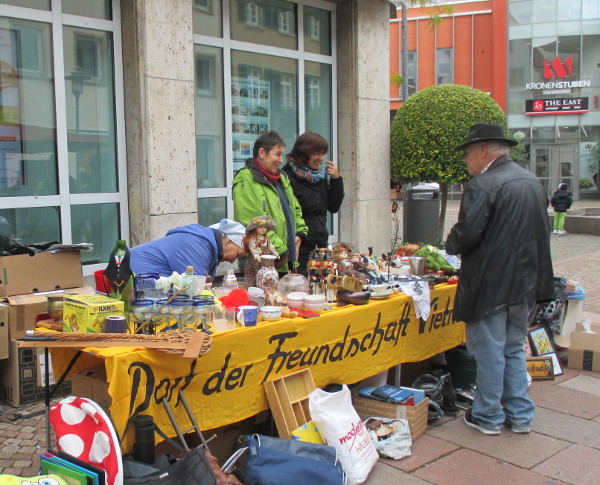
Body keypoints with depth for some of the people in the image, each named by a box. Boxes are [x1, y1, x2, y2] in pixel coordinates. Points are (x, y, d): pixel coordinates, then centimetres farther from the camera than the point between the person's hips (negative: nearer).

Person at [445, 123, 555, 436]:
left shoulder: (483, 185, -18)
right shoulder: (533, 181, 10)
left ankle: (487, 417, 16)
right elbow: (541, 230, 16)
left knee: (489, 351, 4)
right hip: (526, 280, 8)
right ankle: (519, 415, 26)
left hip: (490, 283, -8)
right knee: (514, 349, 19)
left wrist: (450, 245, -3)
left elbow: (467, 233, -23)